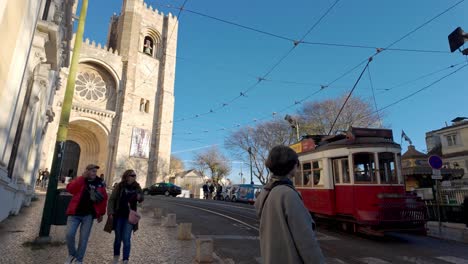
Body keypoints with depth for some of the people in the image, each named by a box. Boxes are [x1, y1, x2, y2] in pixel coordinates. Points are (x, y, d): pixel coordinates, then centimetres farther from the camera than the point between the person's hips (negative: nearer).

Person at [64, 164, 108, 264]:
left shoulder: (100, 183, 0)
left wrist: (101, 214, 8)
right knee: (69, 234, -6)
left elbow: (104, 199, 6)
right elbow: (70, 189, -18)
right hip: (75, 213, 0)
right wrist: (82, 177, -21)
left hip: (88, 215, 0)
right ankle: (72, 254, 22)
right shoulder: (80, 180, 0)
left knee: (83, 238, 4)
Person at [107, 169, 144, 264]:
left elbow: (141, 198, 13)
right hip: (119, 216, 0)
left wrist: (140, 197, -11)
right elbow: (112, 199, -5)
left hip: (129, 217, 0)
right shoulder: (120, 186, -5)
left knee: (126, 239, -5)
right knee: (118, 238, 14)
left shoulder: (137, 187, 1)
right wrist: (110, 212, -15)